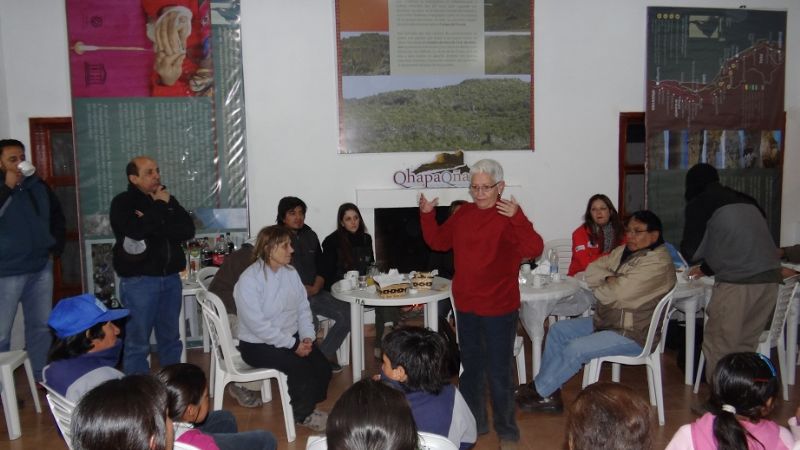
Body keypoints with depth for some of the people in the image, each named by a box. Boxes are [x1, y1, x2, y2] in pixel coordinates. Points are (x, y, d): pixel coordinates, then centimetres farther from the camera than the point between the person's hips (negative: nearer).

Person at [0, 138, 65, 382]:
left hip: (41, 269, 5)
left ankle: (41, 376, 28)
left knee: (41, 326, 14)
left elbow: (57, 217, 18)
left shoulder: (38, 186, 6)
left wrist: (56, 247, 11)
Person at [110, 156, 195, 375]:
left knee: (171, 338, 13)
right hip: (139, 281, -5)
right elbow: (138, 231, -21)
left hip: (170, 278, 5)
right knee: (137, 343, -1)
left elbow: (188, 230, -2)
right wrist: (160, 207, -10)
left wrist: (153, 221, -13)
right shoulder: (122, 203, -2)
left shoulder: (166, 199, 13)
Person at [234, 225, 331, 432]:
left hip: (292, 337, 7)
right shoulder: (249, 280, -19)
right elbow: (258, 325, -23)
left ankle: (308, 407, 16)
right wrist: (293, 345, -21)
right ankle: (302, 414, 4)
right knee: (301, 368, -25)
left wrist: (307, 337, -10)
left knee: (322, 366, -12)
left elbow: (303, 308, 6)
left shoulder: (291, 272, 3)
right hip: (258, 345, -6)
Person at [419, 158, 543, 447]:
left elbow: (533, 250, -29)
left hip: (499, 309, -6)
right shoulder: (463, 213, 5)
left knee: (498, 374, 5)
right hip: (466, 306, 6)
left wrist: (516, 218, -40)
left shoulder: (509, 217, -15)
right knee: (470, 368, 20)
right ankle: (474, 423, 39)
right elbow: (438, 241, 15)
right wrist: (426, 215, 2)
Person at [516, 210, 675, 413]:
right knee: (558, 330, 3)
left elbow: (615, 293, -26)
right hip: (606, 320, 10)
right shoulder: (624, 251, 6)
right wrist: (611, 279, -16)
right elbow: (591, 271, 2)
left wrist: (598, 288, -5)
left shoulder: (657, 264, -22)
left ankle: (539, 392, -3)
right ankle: (548, 391, 4)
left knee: (575, 349, -21)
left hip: (632, 334, -9)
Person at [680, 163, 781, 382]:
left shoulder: (699, 204, 4)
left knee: (719, 345, 4)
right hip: (771, 276, 6)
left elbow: (690, 252, 3)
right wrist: (706, 268, 44)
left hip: (737, 281, -6)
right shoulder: (746, 200, 22)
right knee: (746, 344, 15)